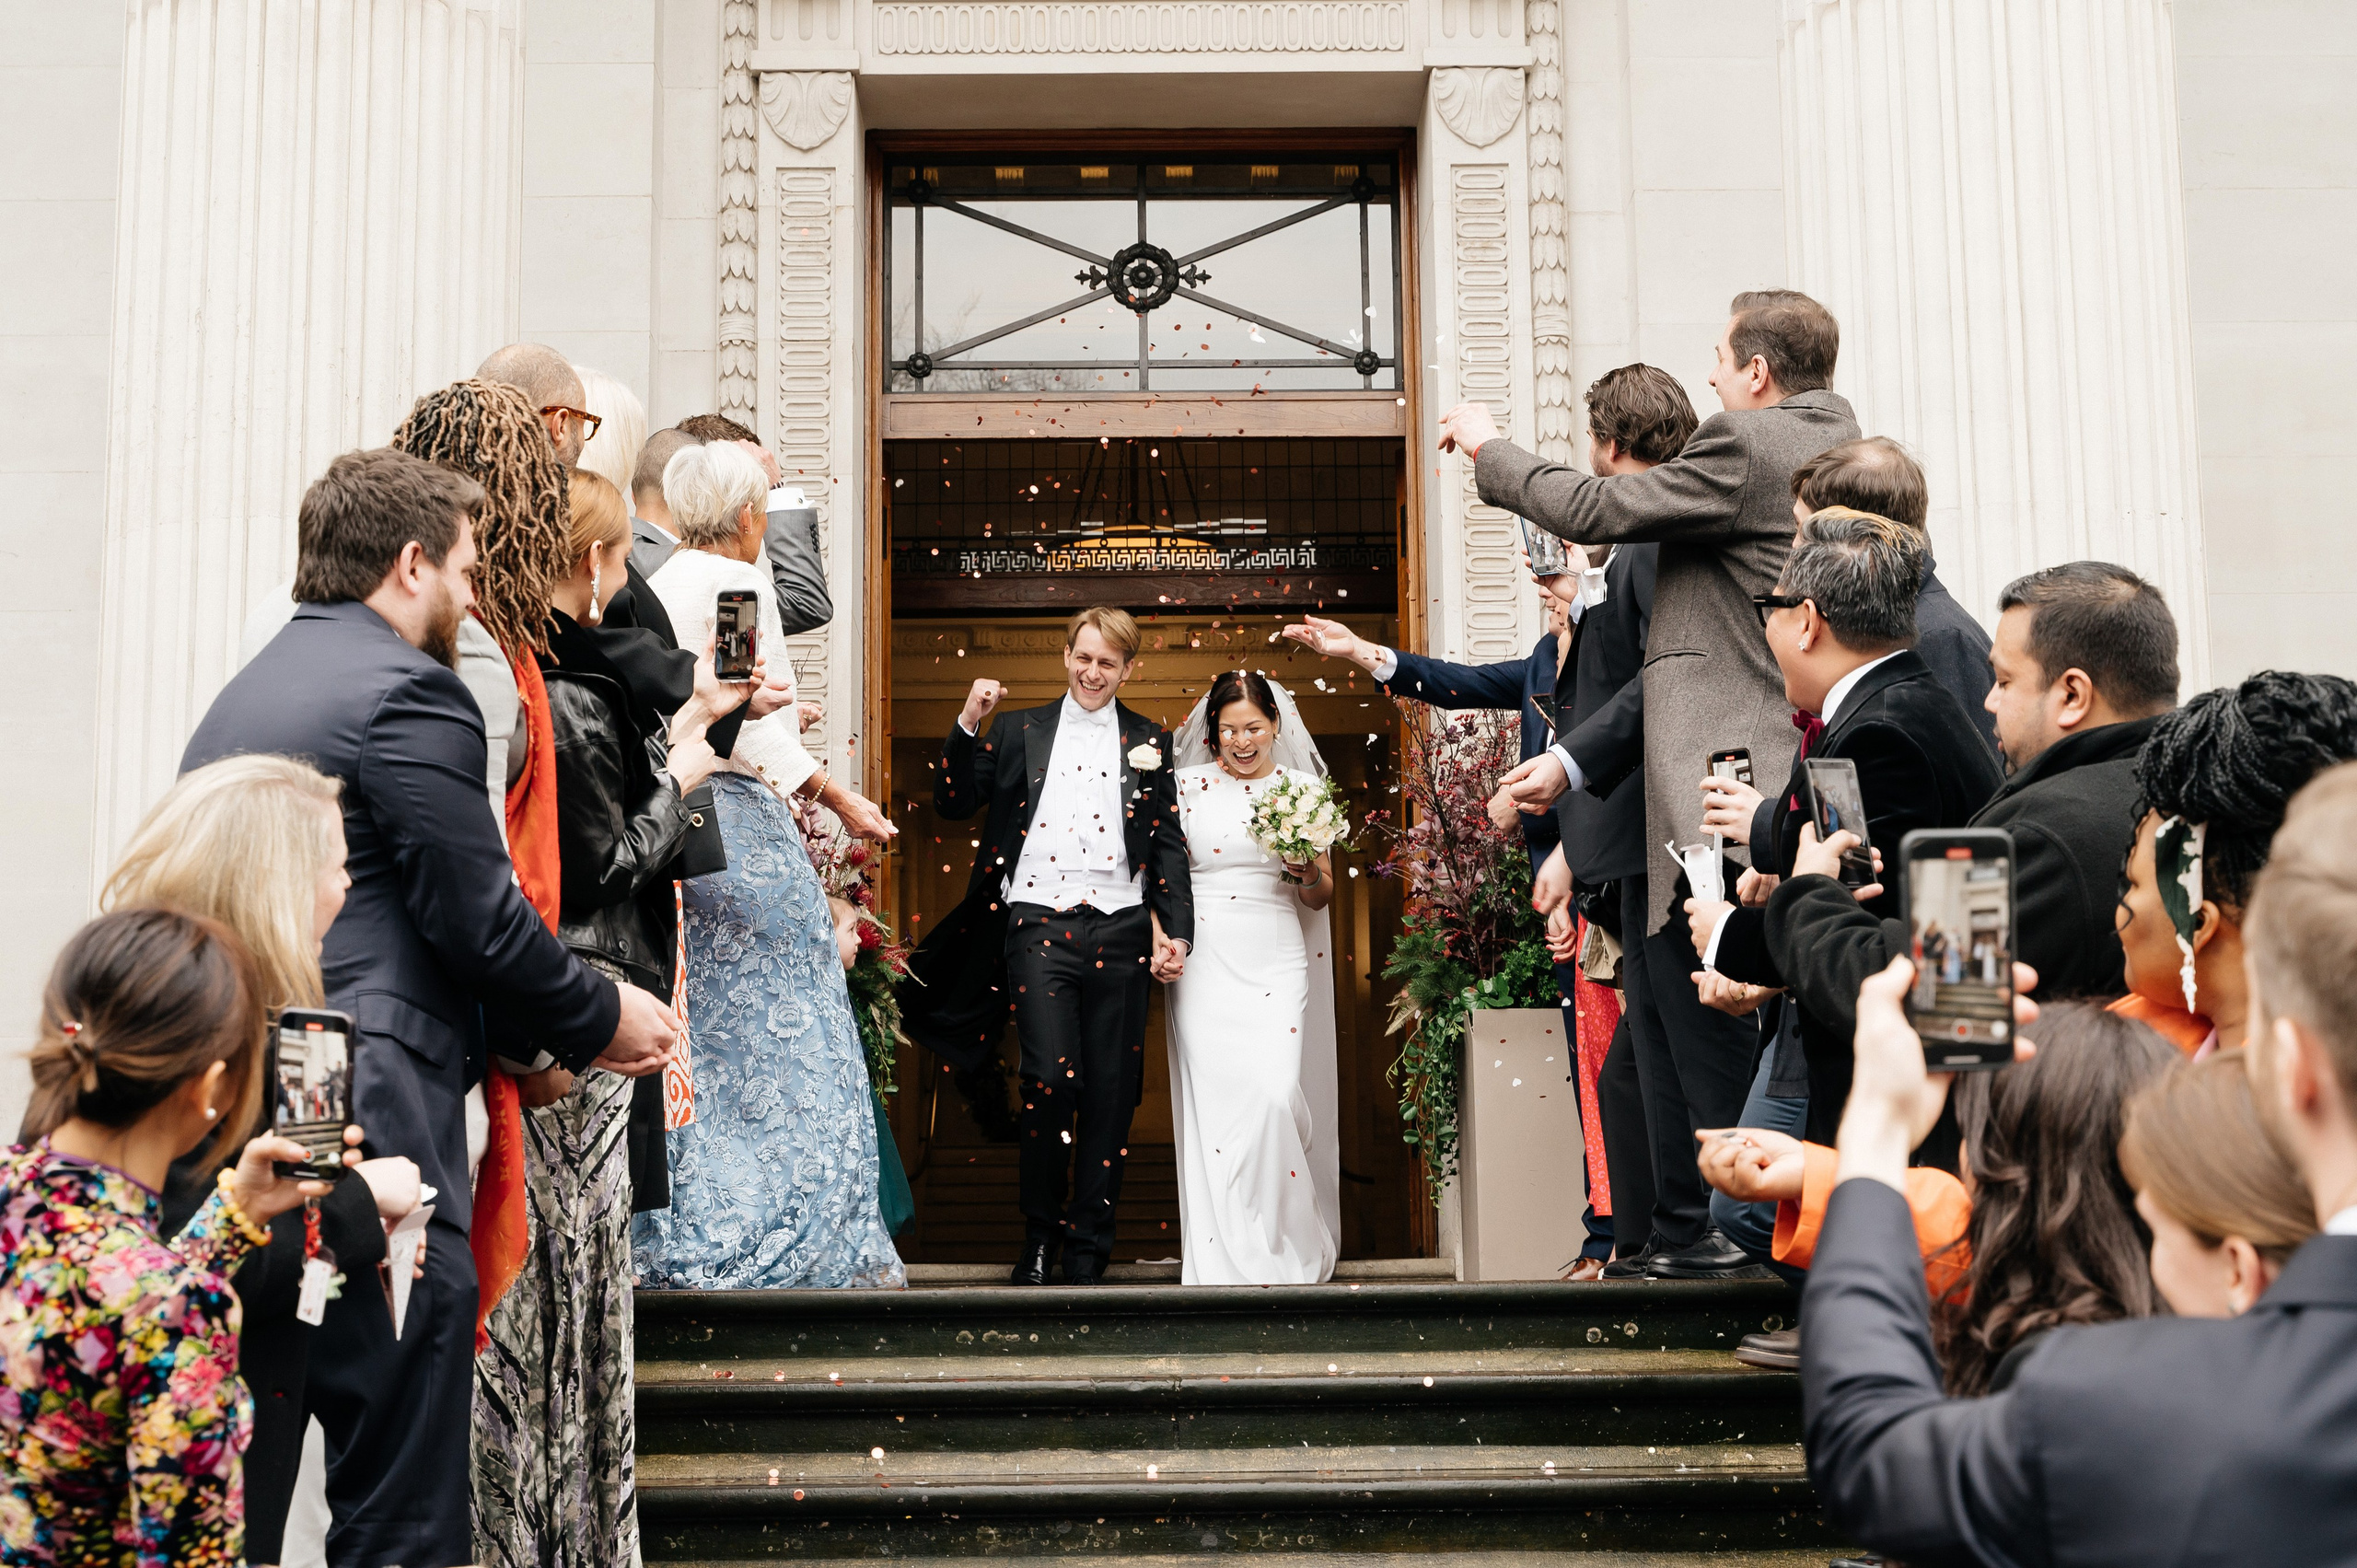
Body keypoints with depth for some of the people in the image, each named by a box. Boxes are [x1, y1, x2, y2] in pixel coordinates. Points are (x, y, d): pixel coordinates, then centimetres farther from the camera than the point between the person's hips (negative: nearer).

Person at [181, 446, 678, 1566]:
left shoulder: (238, 695, 21)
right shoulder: (406, 690, -7)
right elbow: (478, 916, -11)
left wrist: (524, 1037, 23)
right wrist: (599, 1022, 6)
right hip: (370, 1112, -9)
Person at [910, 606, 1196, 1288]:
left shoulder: (1149, 741, 13)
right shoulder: (1020, 731, 12)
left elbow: (1168, 843, 11)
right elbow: (953, 803, 8)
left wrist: (1177, 933, 3)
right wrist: (968, 724, -4)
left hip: (1118, 930, 1)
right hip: (1038, 925, -1)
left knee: (1110, 1095, 2)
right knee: (1050, 1079, -12)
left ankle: (1088, 1252, 13)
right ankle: (1039, 1238, 6)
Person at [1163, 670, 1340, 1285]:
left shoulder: (1303, 789, 9)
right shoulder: (1187, 785, 7)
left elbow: (1322, 896, 13)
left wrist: (1309, 876, -9)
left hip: (1277, 960, 0)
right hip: (1204, 960, 0)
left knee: (1276, 1095, -13)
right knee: (1215, 1099, -5)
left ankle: (1285, 1246, 5)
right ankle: (1225, 1261, 4)